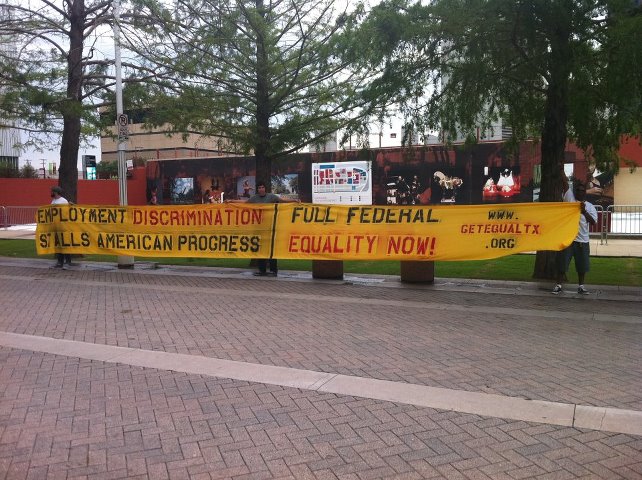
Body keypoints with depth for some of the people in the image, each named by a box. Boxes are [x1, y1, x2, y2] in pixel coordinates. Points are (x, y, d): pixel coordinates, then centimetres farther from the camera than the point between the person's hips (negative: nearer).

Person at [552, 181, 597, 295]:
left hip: (583, 240, 2)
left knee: (582, 265, 8)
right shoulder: (569, 200, 4)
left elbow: (593, 222, -4)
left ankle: (581, 286, 21)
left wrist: (584, 212, -18)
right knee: (562, 263, 0)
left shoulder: (590, 206, 7)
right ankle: (558, 285, 7)